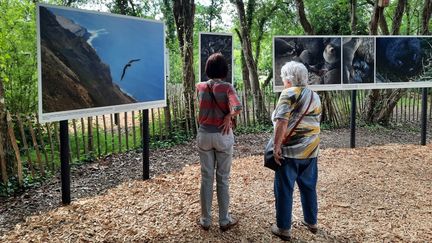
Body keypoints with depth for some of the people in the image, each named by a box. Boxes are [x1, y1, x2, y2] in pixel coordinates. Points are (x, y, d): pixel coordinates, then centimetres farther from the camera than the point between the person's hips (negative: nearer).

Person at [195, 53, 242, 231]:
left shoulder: (200, 87, 2)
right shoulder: (227, 87, -10)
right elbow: (237, 107, -26)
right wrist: (229, 116, -9)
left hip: (204, 134, 3)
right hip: (223, 135, -3)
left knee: (206, 178, 11)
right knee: (223, 179, 8)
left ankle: (205, 220, 19)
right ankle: (224, 220, 19)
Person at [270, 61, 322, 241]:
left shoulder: (288, 94, -10)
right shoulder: (315, 96, 13)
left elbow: (282, 122, -20)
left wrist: (276, 146, -16)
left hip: (290, 150, -7)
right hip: (310, 150, 7)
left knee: (284, 189, 3)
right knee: (309, 187, 19)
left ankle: (283, 228, 11)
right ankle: (311, 222, 32)